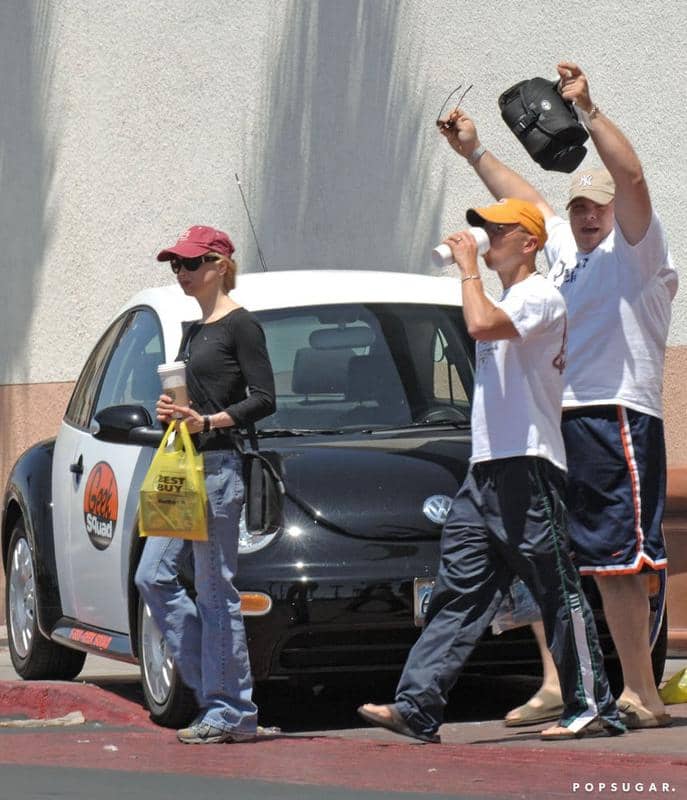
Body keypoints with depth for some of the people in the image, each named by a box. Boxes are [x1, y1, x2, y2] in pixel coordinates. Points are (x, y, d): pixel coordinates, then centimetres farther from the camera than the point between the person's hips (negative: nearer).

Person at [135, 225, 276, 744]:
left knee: (215, 591, -8)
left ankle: (230, 712, -3)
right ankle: (215, 687, 10)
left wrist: (207, 422, -21)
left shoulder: (240, 325, -6)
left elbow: (264, 400, -12)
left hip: (219, 465, -9)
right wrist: (173, 412, 6)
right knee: (154, 577, 4)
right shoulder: (193, 331, 19)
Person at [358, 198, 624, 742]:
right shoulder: (508, 304, 23)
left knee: (559, 594, -4)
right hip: (486, 471, 10)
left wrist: (469, 269, -15)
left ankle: (593, 708, 2)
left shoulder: (540, 296, -9)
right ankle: (417, 706, -5)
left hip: (527, 469, -10)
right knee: (459, 594, 1)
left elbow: (481, 325, -26)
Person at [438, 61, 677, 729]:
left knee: (617, 564, -11)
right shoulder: (565, 247, 21)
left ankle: (641, 695, -9)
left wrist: (588, 110, -20)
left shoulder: (634, 250, -1)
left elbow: (631, 176, -15)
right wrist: (475, 153, 36)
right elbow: (524, 198, 34)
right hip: (557, 424, 9)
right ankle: (559, 684, 10)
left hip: (615, 421, -8)